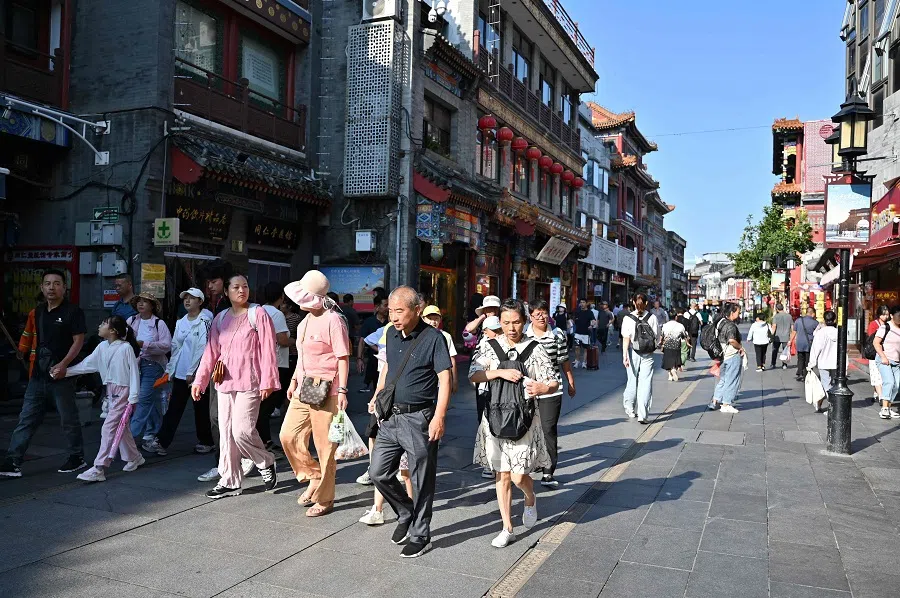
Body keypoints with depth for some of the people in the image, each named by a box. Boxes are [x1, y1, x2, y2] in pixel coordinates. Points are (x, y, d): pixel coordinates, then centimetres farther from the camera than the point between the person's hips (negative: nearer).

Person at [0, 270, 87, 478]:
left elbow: (78, 341, -12)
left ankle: (77, 458, 19)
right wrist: (33, 365, 16)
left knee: (69, 419, 5)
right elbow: (38, 341, 20)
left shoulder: (73, 311, -8)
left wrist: (63, 364, -23)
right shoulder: (38, 311, 12)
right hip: (38, 375, 6)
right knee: (26, 420, 6)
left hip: (61, 375, -6)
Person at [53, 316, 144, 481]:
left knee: (109, 427, -10)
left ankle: (99, 469, -8)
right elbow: (87, 364, 9)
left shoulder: (126, 348, -16)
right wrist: (65, 371, -1)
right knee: (119, 428, 17)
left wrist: (133, 398, -17)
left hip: (123, 391, -8)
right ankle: (135, 458, 33)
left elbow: (134, 372, -15)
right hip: (111, 392, 8)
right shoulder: (102, 347, 6)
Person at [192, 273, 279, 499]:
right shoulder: (220, 319, 12)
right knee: (226, 432, 8)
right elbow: (211, 352, 13)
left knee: (242, 431, -11)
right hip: (225, 382, 6)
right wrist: (199, 380, 9)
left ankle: (267, 464, 15)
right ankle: (229, 481, 19)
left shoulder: (258, 314, -4)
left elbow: (268, 350, -8)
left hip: (249, 383, -5)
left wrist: (267, 381, -13)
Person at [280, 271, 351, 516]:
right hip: (303, 390, 9)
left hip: (325, 392, -9)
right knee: (288, 435, 8)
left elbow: (343, 358, -14)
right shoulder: (305, 322, 14)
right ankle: (314, 478, 26)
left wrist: (342, 390, -18)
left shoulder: (332, 320, -13)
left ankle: (324, 500, 13)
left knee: (324, 446, 0)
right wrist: (294, 381, 19)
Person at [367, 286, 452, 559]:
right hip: (391, 416, 7)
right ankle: (406, 514, 33)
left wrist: (439, 417, -21)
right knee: (379, 473, 9)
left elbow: (444, 378, -14)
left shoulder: (433, 338, -12)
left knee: (422, 481, 5)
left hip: (419, 419, -7)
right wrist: (377, 396, 18)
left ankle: (420, 536, 21)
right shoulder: (391, 335, 8)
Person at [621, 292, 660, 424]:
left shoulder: (628, 318, -7)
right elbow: (657, 337, -1)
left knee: (632, 380, 17)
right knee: (645, 383, 1)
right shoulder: (652, 318, -4)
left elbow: (626, 339, -12)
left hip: (633, 353, 1)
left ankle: (630, 409, 32)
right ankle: (642, 414, -5)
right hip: (647, 354, -1)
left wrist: (625, 355, -12)